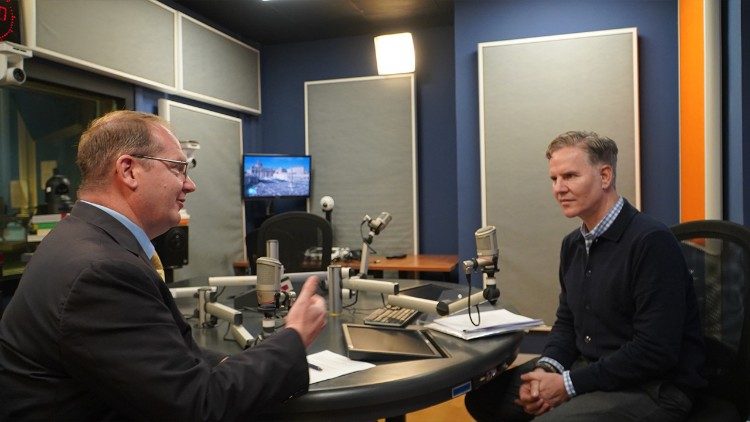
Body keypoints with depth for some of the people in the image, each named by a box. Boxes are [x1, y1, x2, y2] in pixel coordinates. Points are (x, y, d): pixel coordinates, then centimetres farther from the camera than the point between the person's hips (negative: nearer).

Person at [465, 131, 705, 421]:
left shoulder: (651, 242, -19)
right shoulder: (573, 244, 8)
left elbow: (655, 352, -22)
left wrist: (568, 385, -19)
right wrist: (546, 369, -6)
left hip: (654, 388, -7)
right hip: (588, 369, 8)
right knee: (483, 396, 2)